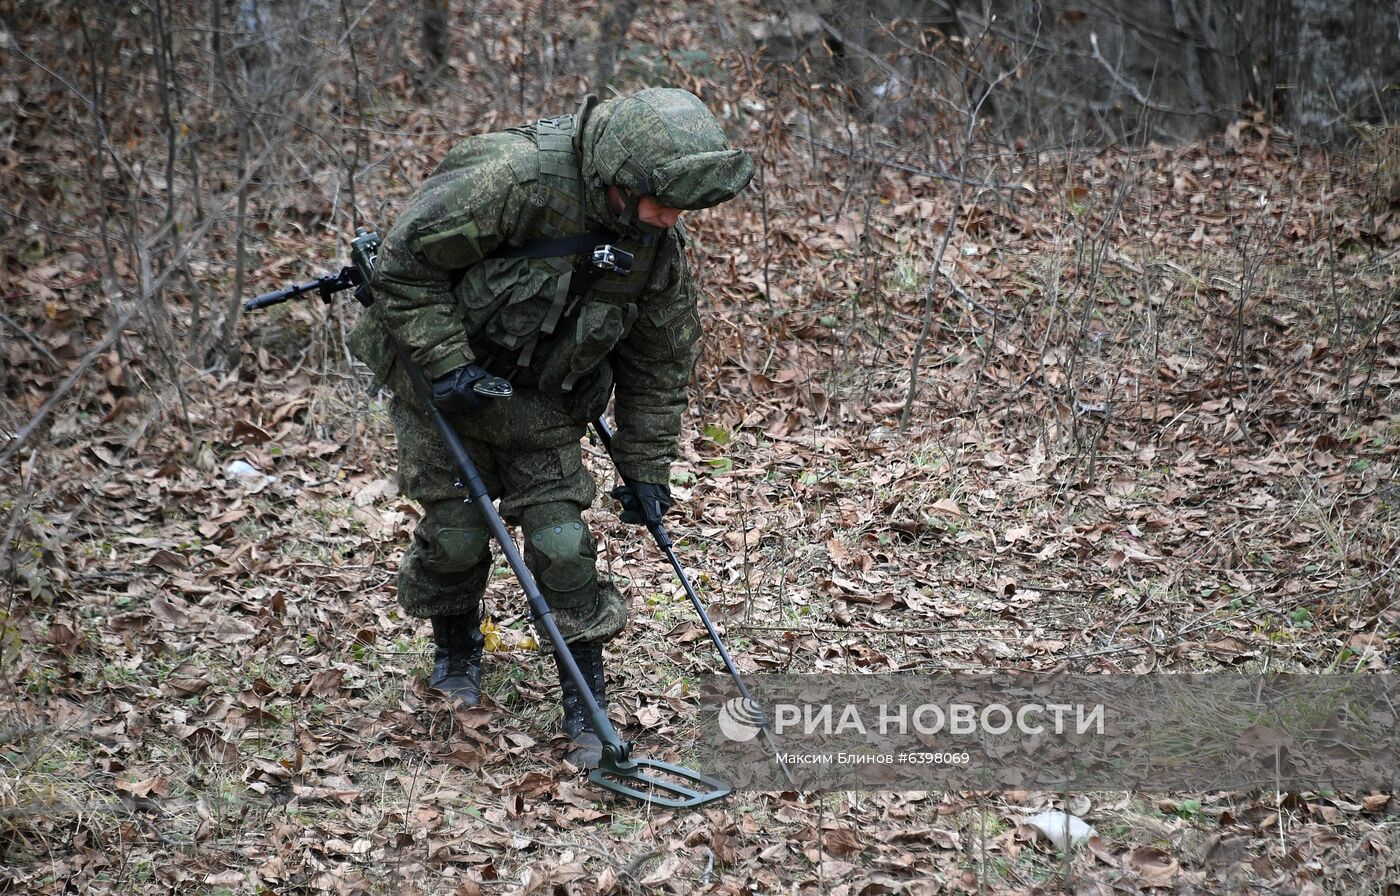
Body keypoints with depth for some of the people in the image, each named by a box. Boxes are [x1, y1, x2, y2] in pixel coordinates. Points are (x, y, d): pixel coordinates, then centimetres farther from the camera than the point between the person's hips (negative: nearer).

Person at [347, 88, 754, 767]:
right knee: (456, 532, 2)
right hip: (442, 383, -4)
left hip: (540, 401, 4)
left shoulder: (657, 244, -12)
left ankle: (586, 711, 3)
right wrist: (447, 364, -25)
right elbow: (406, 260, -24)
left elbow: (659, 361, 1)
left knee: (561, 542, -5)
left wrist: (646, 470, 3)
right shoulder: (514, 178, -32)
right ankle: (456, 652, 33)